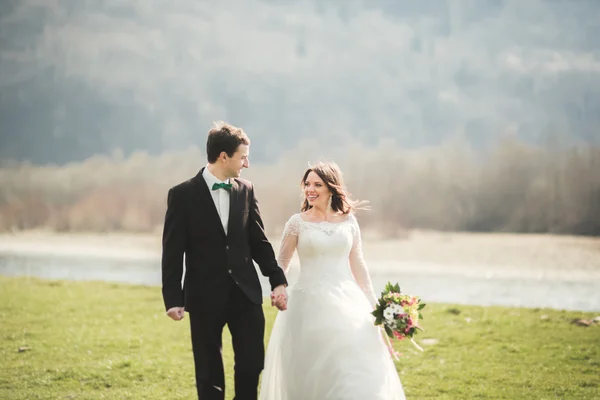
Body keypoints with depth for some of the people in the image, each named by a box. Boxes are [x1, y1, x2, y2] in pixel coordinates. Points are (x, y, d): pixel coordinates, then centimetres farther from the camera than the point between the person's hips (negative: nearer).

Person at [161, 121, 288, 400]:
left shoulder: (246, 191, 7)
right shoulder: (183, 195, -6)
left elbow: (259, 242, 11)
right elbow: (172, 252, -6)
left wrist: (278, 281, 5)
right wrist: (173, 299, -11)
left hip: (245, 293, 3)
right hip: (205, 296, -3)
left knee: (252, 364, 0)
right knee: (209, 372, 5)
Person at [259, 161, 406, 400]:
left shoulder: (348, 221, 7)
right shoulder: (297, 222, 1)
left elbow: (358, 265, 10)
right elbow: (281, 263, 5)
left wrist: (373, 304, 8)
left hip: (347, 302, 2)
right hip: (309, 305, -2)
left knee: (356, 372, 0)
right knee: (312, 374, 1)